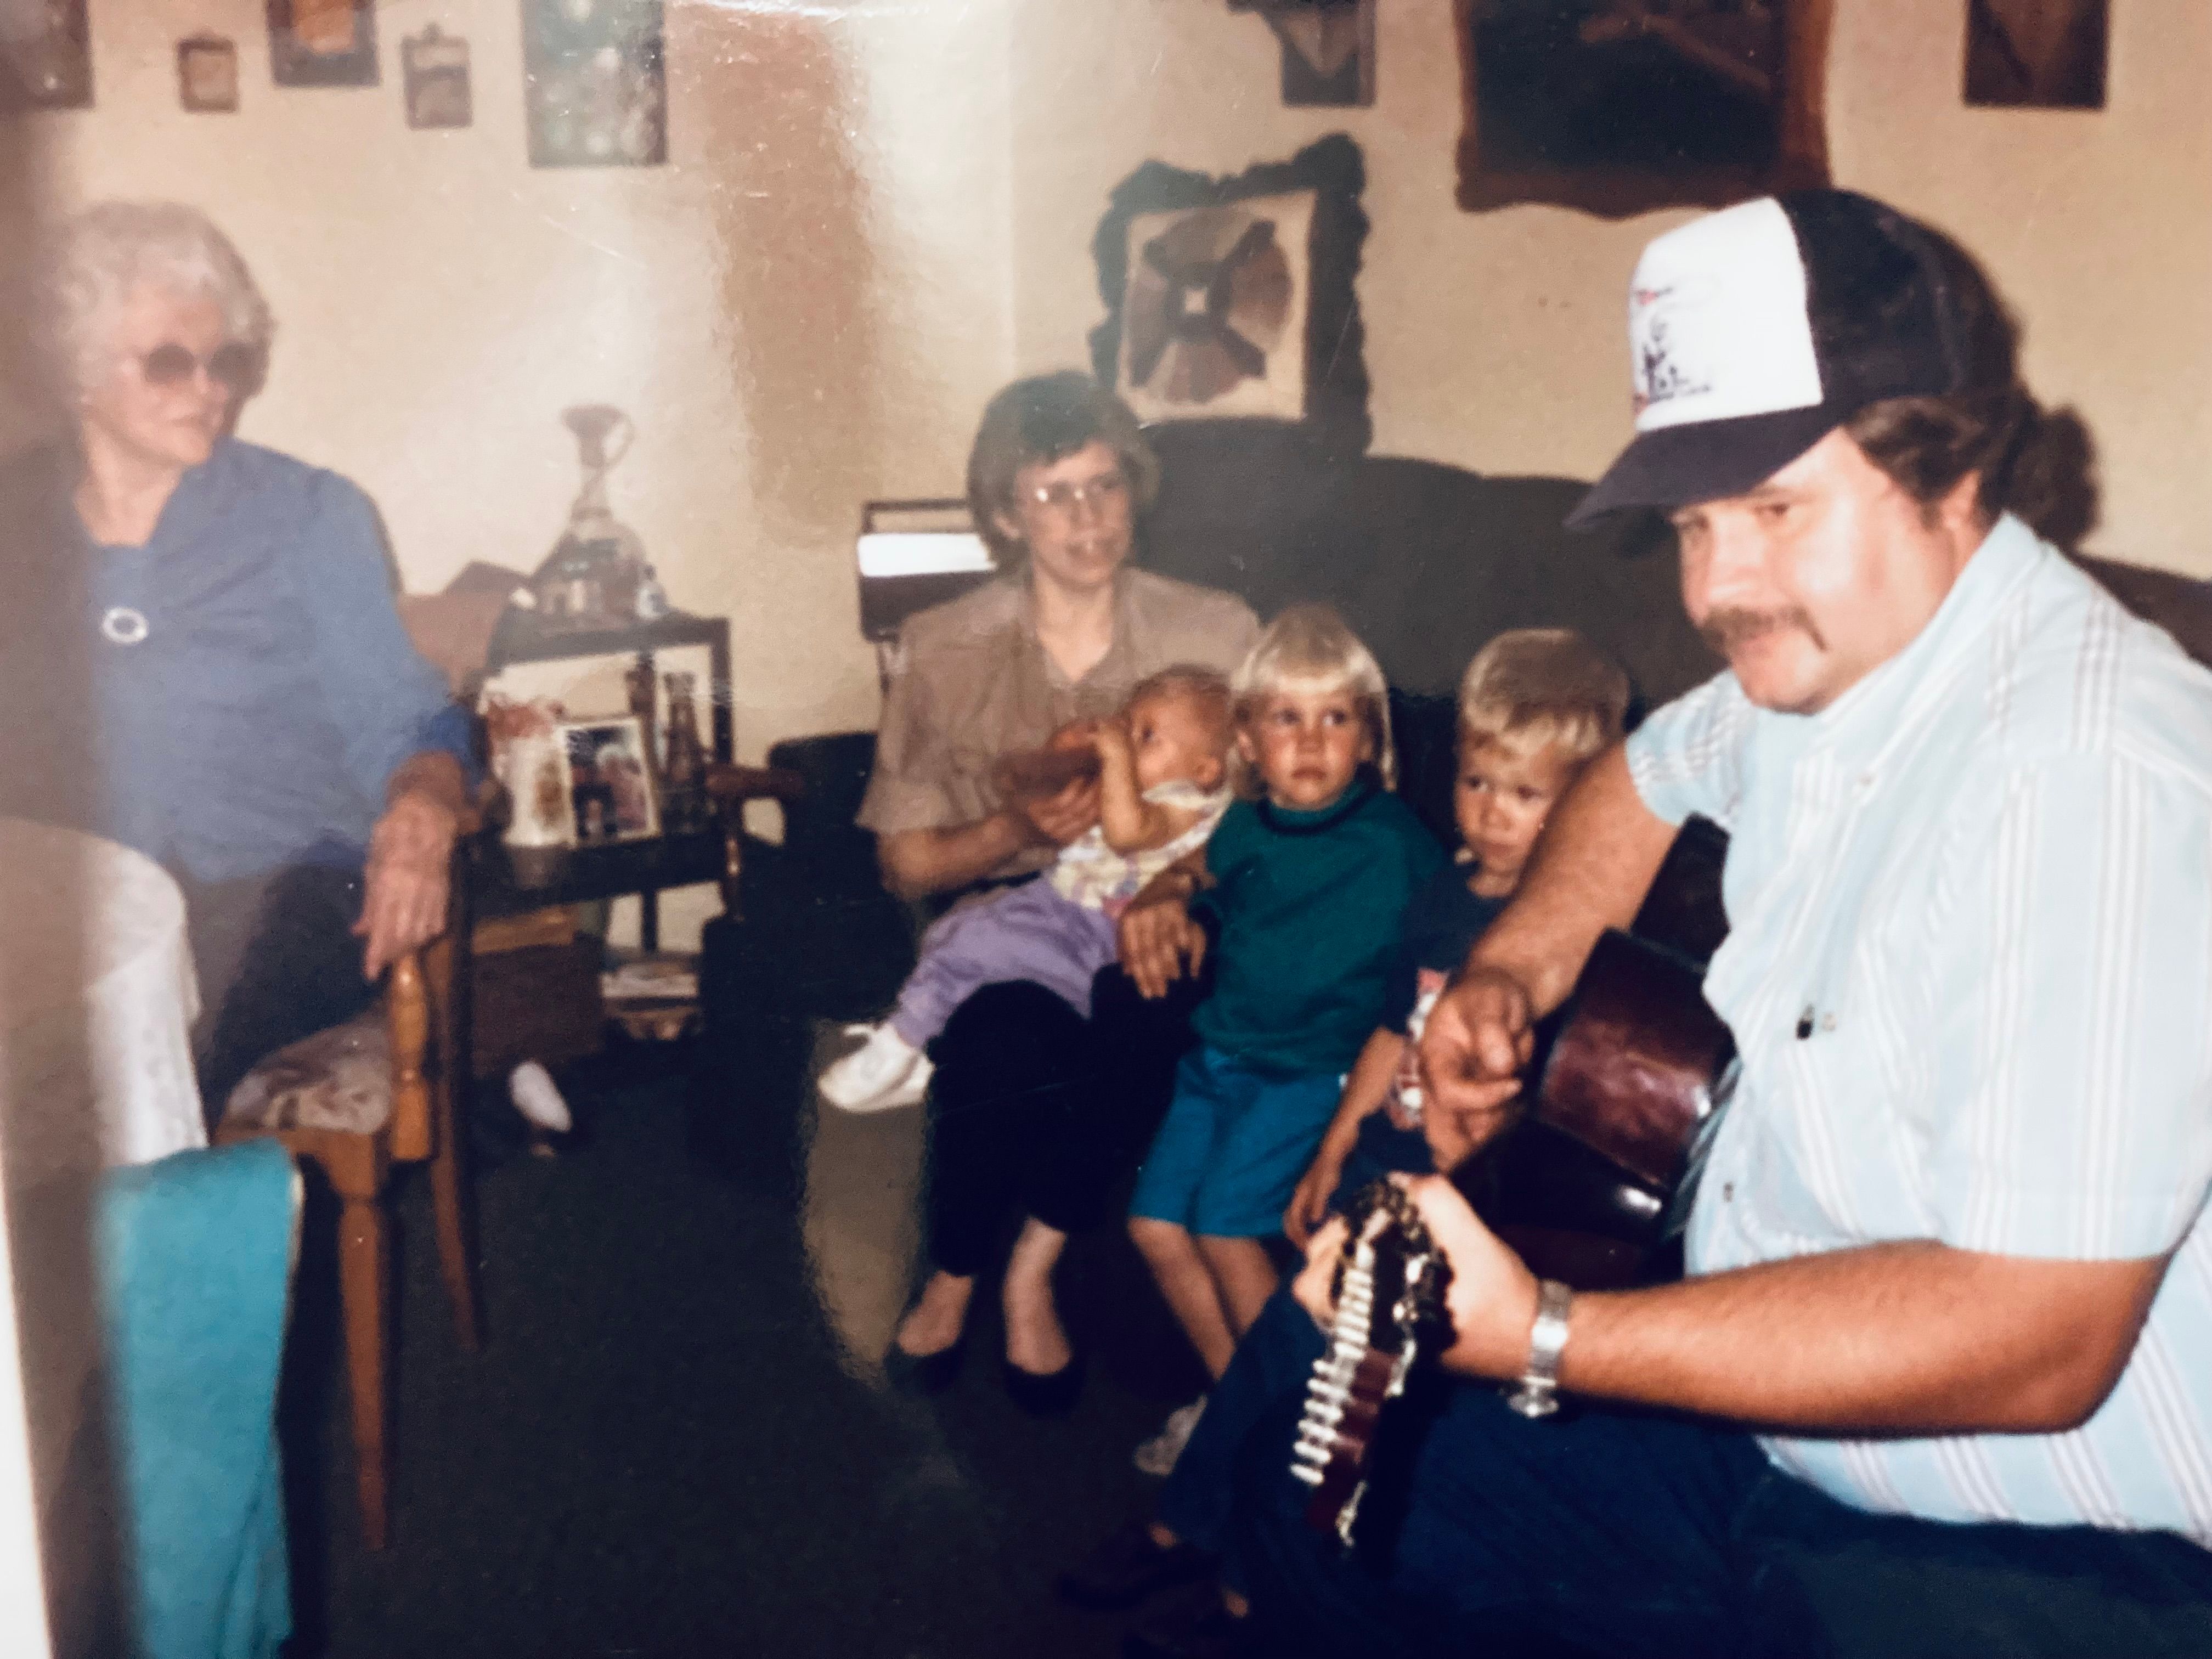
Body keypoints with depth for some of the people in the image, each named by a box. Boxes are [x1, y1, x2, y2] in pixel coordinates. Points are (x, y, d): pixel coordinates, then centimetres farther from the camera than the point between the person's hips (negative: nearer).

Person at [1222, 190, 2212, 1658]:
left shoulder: (2090, 772, -28)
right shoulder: (1822, 662, 2)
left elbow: (2030, 1340, -32)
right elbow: (1651, 777, 26)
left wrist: (1545, 1337, -33)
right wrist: (1512, 973, 8)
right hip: (1769, 1438, 9)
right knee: (1310, 1489, 8)